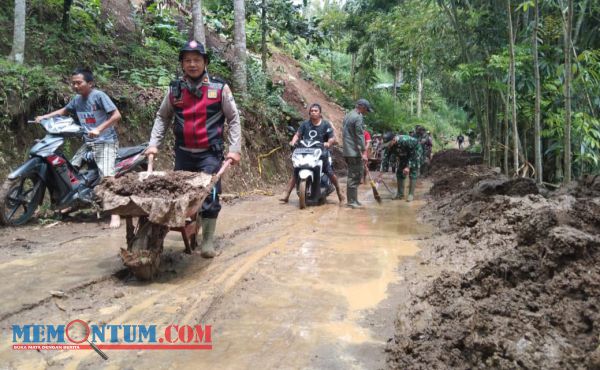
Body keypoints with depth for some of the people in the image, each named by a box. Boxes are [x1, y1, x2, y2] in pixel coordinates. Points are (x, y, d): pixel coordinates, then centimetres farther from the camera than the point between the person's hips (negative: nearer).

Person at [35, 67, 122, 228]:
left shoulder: (99, 95, -12)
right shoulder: (77, 99, 10)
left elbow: (117, 115, -18)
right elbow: (65, 110, 29)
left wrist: (99, 129, -26)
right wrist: (44, 116, 15)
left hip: (105, 141, -8)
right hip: (88, 142, 8)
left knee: (107, 175, -23)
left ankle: (115, 214, -23)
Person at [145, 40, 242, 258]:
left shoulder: (219, 88, -3)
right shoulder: (175, 89, 4)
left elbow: (234, 119, 1)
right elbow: (162, 117, 14)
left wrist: (235, 149, -6)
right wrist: (153, 144, 4)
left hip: (210, 153, -3)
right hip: (183, 153, 3)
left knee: (210, 196, -5)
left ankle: (208, 241, 7)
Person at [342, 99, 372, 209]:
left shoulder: (347, 116, 18)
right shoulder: (358, 117, -12)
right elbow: (360, 136, -17)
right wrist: (364, 152, -18)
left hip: (347, 152, 10)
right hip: (355, 152, -9)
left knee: (352, 176, 14)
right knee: (355, 176, -6)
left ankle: (351, 200, 19)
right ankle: (352, 201, -4)